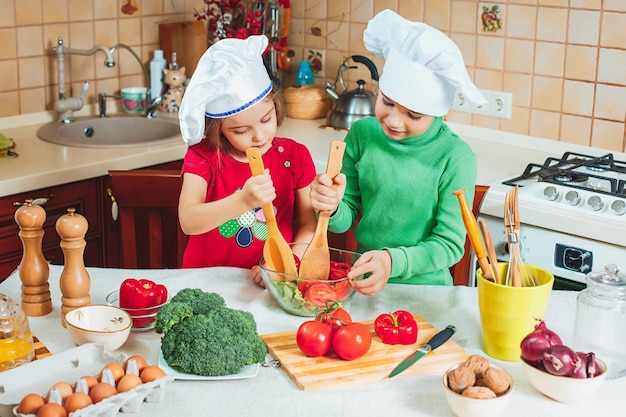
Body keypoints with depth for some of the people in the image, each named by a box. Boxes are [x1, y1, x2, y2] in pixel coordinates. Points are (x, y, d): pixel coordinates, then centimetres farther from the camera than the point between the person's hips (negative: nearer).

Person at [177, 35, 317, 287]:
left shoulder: (294, 156, 1)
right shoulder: (203, 156, -3)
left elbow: (309, 225, 2)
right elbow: (188, 222, -16)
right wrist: (243, 201, -30)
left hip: (266, 284, 0)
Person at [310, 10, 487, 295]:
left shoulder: (455, 158, -12)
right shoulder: (362, 134, -2)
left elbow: (449, 244, -9)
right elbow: (346, 220, 4)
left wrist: (394, 262, -25)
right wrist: (333, 208, -19)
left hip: (424, 286, 0)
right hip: (364, 280, 1)